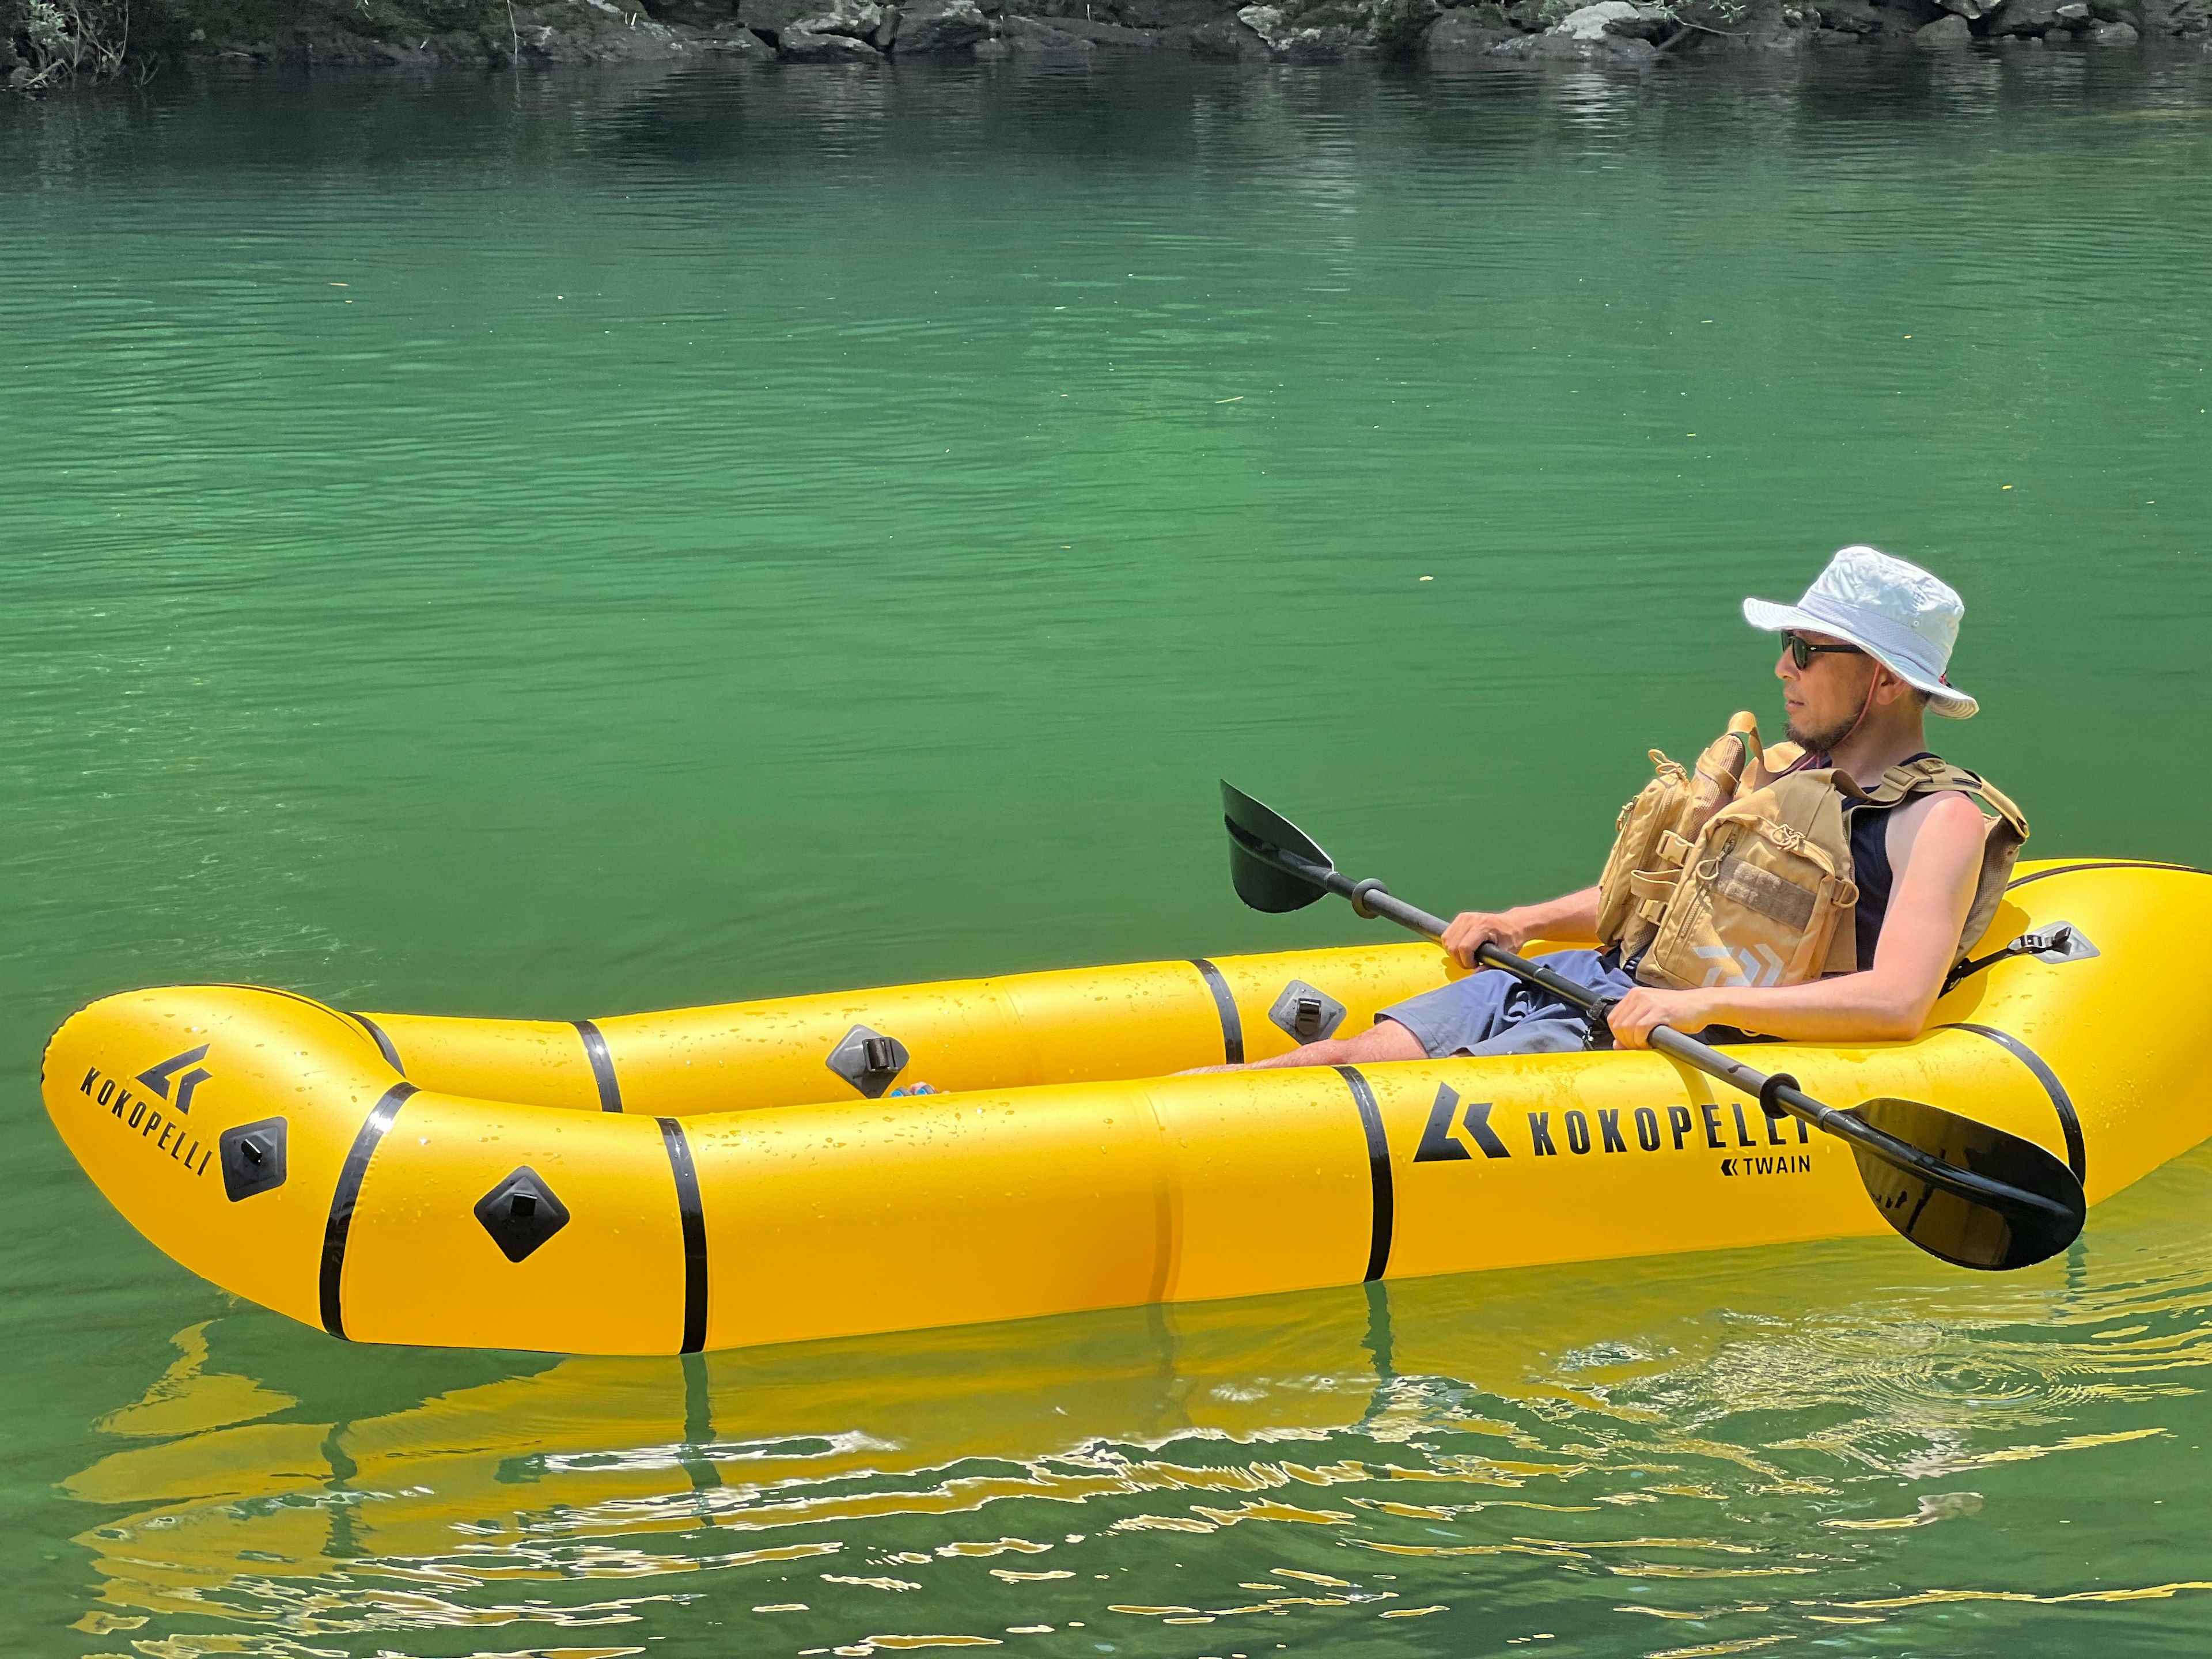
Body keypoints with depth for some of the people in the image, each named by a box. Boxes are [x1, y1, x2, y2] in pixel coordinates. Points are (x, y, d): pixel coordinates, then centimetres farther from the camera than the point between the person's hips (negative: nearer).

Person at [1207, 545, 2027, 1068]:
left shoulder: (1942, 821, -7)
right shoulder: (1790, 767, 19)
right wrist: (1520, 923, 17)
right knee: (1360, 1057, -13)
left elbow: (1897, 1002, -22)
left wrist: (1706, 1003, -29)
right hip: (1603, 979, 8)